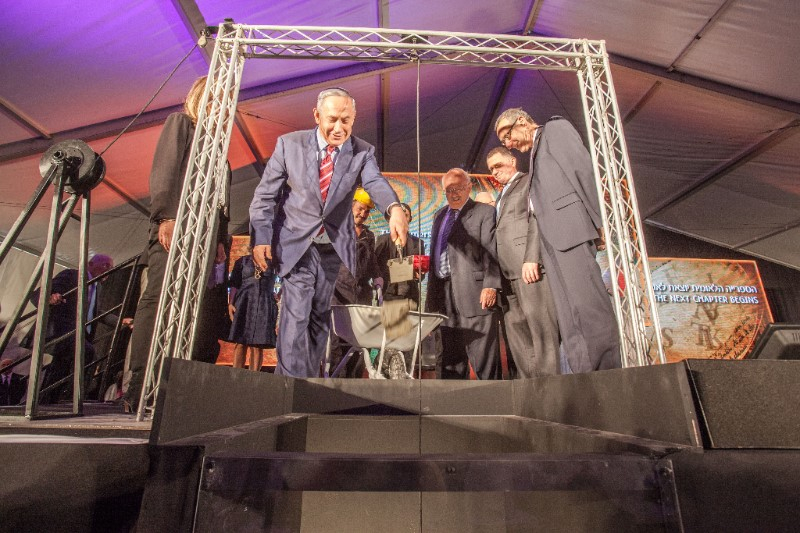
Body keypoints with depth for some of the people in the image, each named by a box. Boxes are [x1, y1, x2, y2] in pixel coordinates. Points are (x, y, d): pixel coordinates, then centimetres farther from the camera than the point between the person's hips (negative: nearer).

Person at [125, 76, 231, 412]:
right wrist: (165, 217, -16)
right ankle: (138, 387, -10)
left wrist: (221, 239, 12)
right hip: (175, 227, -7)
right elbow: (164, 170, -3)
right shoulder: (180, 122, 13)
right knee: (158, 300, -13)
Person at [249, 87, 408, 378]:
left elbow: (375, 182, -23)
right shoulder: (289, 144, -4)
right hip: (296, 243, -2)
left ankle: (310, 378, 27)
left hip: (334, 246, 2)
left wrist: (394, 208, -45)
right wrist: (260, 237, -12)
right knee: (296, 314, -10)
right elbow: (265, 195, -2)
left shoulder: (362, 152, -3)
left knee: (319, 316, 12)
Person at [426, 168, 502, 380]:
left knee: (483, 355, -3)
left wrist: (490, 286, -18)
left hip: (473, 293, -6)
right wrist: (432, 294, 15)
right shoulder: (439, 215, 21)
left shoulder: (484, 212, 2)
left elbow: (492, 252, -7)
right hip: (444, 294, 6)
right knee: (448, 358, 12)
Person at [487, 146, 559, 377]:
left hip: (529, 266, -8)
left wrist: (531, 258, -19)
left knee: (539, 327, -9)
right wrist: (496, 276, 13)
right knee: (516, 329, 3)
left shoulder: (529, 183, 8)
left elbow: (537, 219, -7)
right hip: (508, 272, 8)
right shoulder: (502, 196, 31)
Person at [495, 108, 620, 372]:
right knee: (567, 315, -1)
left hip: (569, 227, -8)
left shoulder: (555, 128, 10)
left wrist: (599, 222, -12)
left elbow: (583, 169, -4)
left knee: (586, 302, -12)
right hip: (552, 239, 8)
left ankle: (611, 368, -6)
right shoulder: (536, 153, 31)